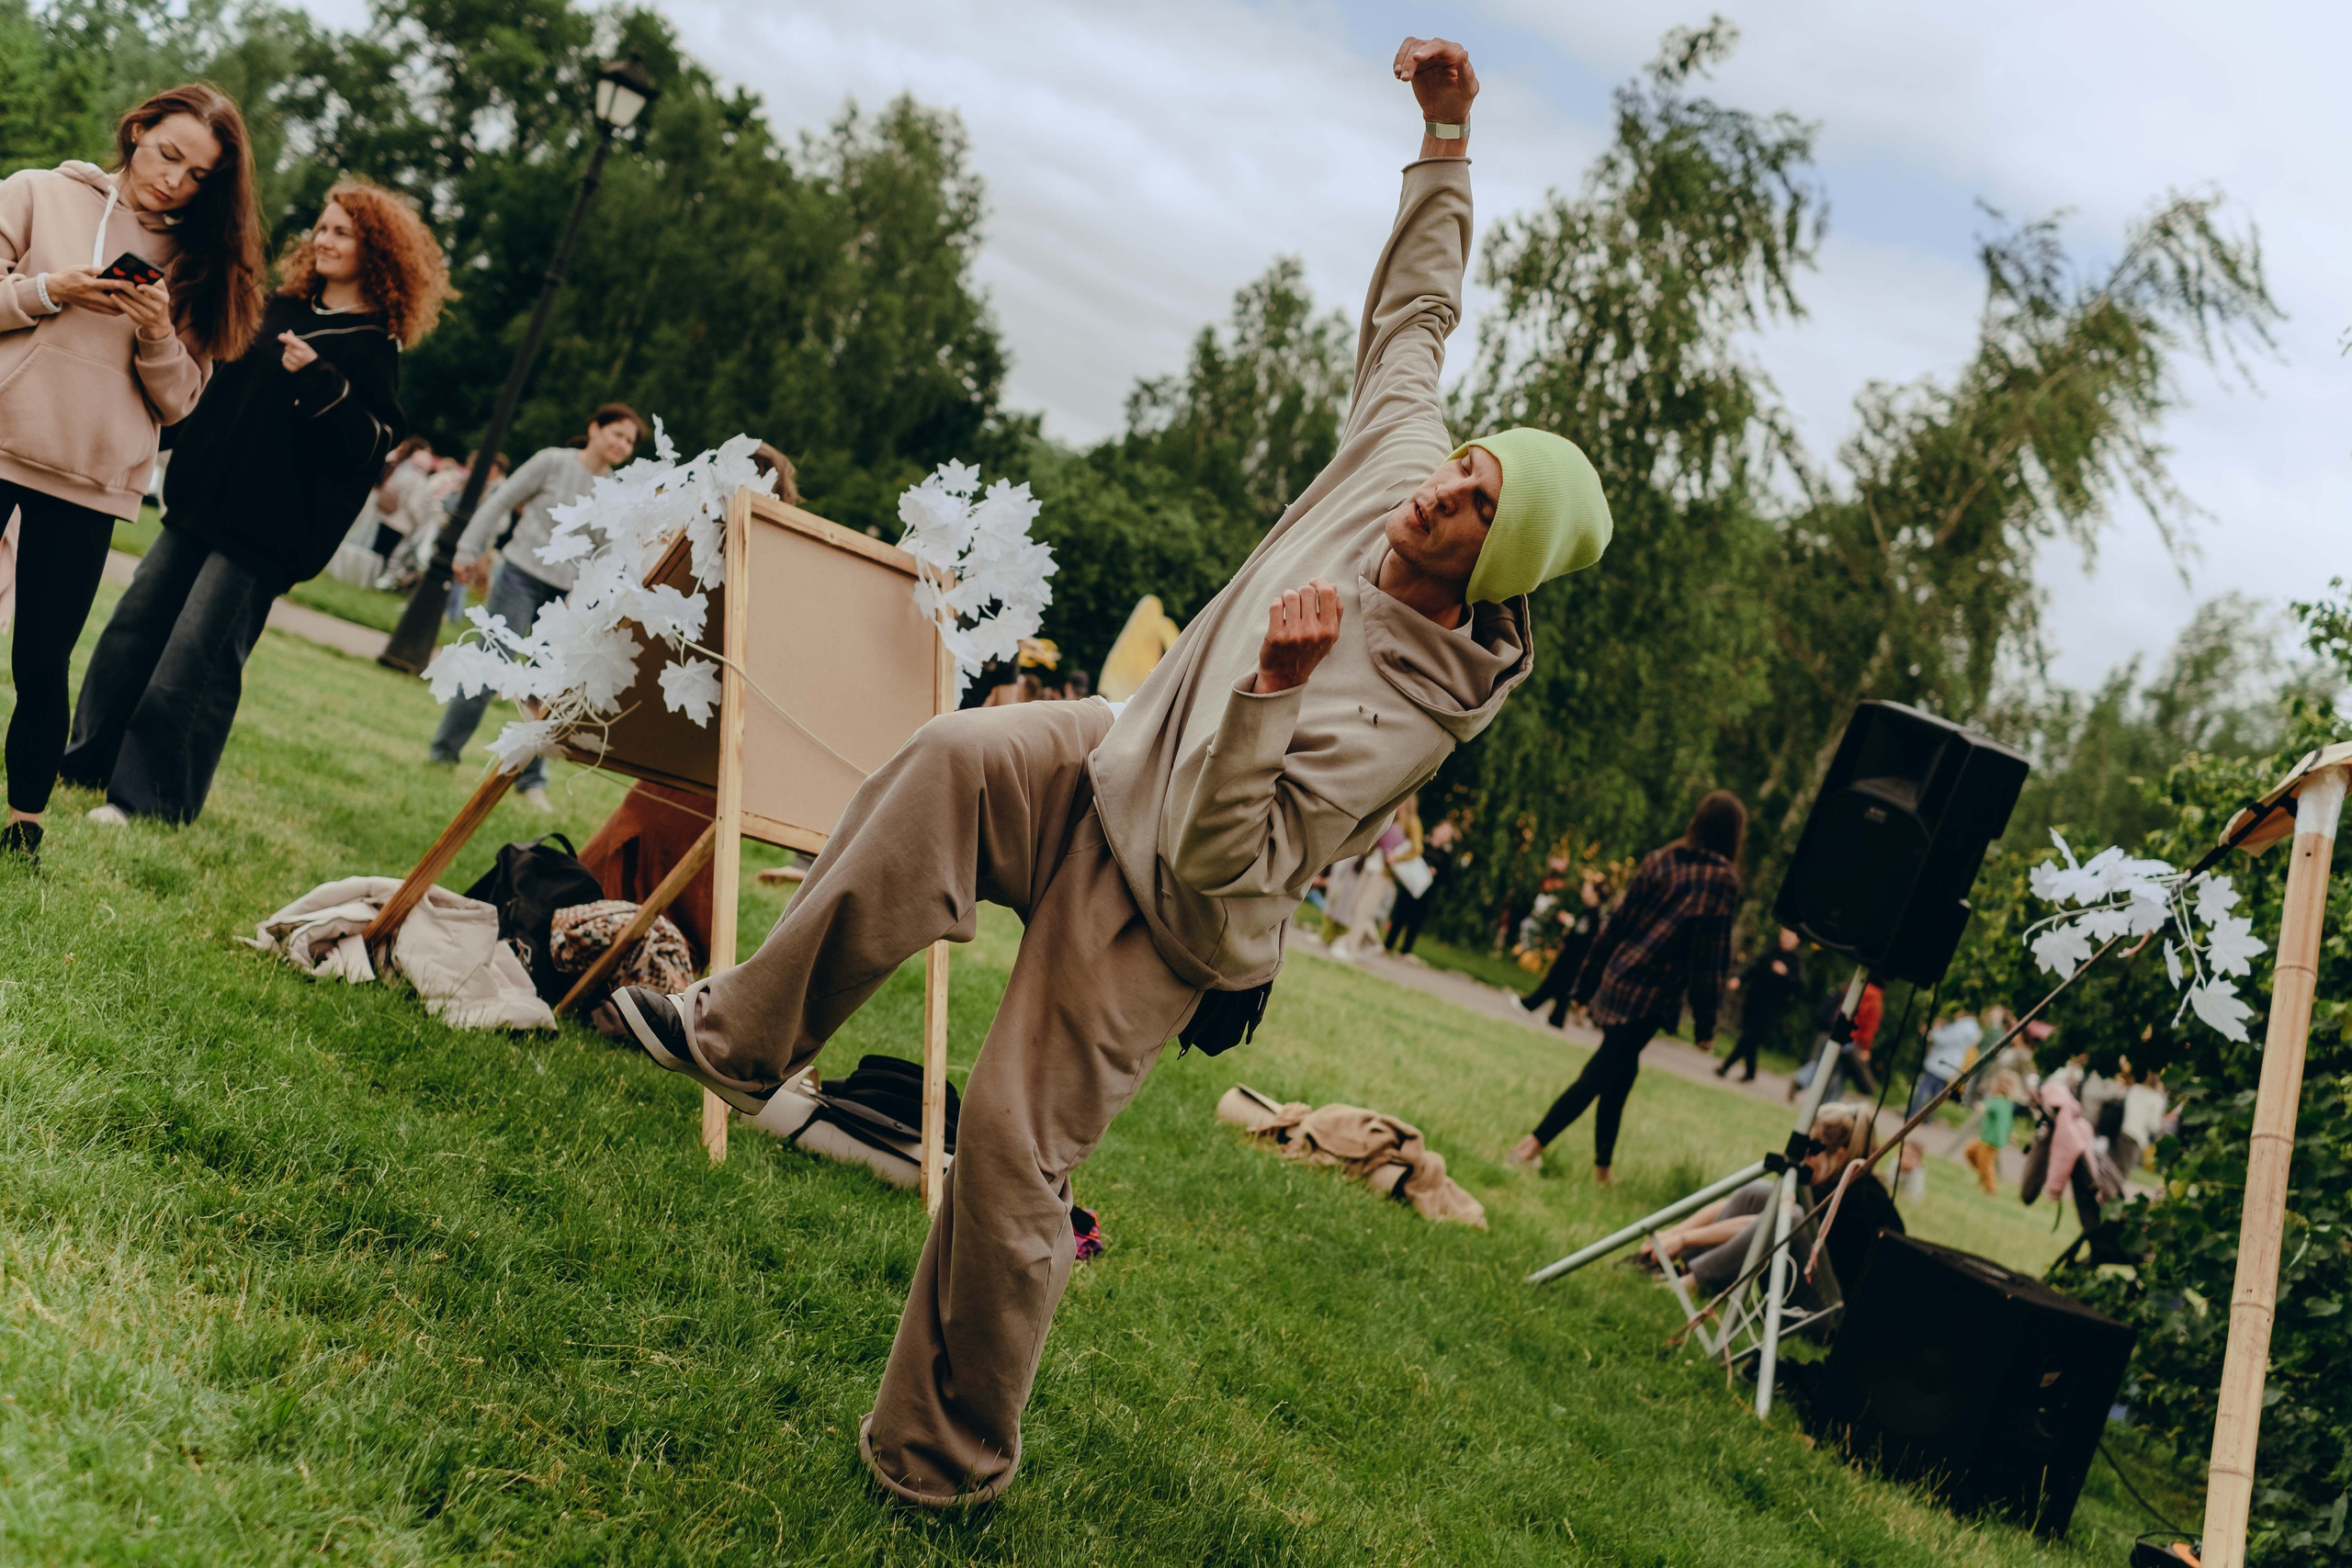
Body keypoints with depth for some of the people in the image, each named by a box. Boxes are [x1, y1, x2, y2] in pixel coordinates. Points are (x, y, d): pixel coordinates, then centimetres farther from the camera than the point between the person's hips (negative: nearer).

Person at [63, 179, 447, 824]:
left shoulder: (373, 348, -6)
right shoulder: (282, 310, 13)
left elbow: (368, 445, -16)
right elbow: (216, 388, 25)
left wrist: (319, 381, -27)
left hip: (263, 528, -7)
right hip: (203, 500, 7)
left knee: (194, 656, -8)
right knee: (136, 621, 10)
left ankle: (149, 796, 2)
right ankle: (89, 759, 23)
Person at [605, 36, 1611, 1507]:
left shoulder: (1407, 711, -29)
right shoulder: (1395, 458, -10)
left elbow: (1222, 862, -32)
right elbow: (1414, 310, 7)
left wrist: (1275, 685, -42)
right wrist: (1446, 142, 2)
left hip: (1156, 913, -8)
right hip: (1120, 759, 8)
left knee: (1010, 1156, -7)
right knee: (954, 757, -22)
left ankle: (947, 1459, 14)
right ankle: (744, 1034, -14)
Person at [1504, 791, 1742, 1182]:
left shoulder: (1659, 861, 9)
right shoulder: (1723, 880, -7)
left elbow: (1617, 921, 10)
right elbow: (1712, 952, -9)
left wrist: (1587, 983, 15)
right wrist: (1705, 1024, -5)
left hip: (1618, 976, 6)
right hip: (1654, 993, -6)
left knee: (1620, 1071, 15)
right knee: (1604, 1073, -4)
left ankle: (1602, 1166, 18)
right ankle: (1533, 1143, -11)